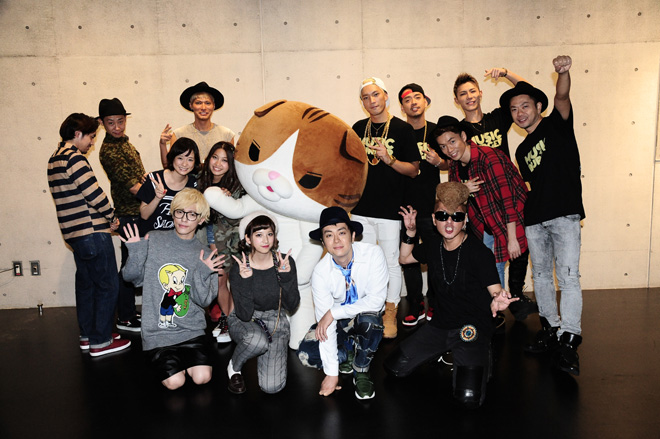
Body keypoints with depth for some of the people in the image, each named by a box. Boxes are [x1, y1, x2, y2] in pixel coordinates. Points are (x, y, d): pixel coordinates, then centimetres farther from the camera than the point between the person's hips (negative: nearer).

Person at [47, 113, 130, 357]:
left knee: (86, 283, 18)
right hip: (92, 233, -10)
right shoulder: (73, 157, -15)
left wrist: (104, 218, 10)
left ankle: (87, 336, 28)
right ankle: (100, 342, 5)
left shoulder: (55, 159, 15)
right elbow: (94, 193, -19)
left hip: (75, 233, 10)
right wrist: (112, 217, -3)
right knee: (108, 285, -1)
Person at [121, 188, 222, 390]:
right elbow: (131, 277, 1)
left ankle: (184, 358, 18)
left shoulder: (205, 255, -1)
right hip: (156, 331, -1)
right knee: (175, 382, -12)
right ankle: (160, 359, 20)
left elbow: (204, 301, -6)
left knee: (202, 377, -14)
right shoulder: (153, 240, -2)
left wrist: (202, 273, -21)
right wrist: (135, 253, -15)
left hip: (191, 330, 1)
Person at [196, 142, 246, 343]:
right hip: (215, 237, 4)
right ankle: (223, 319, 27)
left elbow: (236, 219, -17)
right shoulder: (202, 180, -4)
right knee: (219, 280, 10)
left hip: (235, 238, -4)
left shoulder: (237, 185, -18)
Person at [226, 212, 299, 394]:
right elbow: (244, 314, -23)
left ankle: (264, 354, 20)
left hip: (275, 321, 2)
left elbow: (291, 306, -12)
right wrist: (245, 279, -35)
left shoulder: (286, 262, -12)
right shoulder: (238, 269, -17)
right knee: (257, 340, -40)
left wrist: (286, 275, -26)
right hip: (244, 321, -2)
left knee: (272, 387, -13)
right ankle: (234, 368, -5)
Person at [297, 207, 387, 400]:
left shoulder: (373, 254, -24)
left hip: (368, 316, -2)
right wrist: (331, 373, -21)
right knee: (306, 353, -20)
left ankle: (361, 371, -10)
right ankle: (347, 355, 9)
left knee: (368, 319, -37)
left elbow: (377, 300, -27)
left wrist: (333, 313, -30)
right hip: (337, 322, 2)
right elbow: (325, 323, -20)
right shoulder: (321, 272, -20)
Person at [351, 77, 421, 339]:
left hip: (390, 210, -4)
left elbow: (413, 170, -5)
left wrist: (389, 159, -19)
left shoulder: (402, 129, -3)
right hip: (361, 209, 4)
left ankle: (390, 315, 18)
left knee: (391, 262, 2)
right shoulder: (358, 128, 10)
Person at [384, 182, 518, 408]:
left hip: (473, 328, -5)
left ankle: (479, 359, 11)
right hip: (440, 325, 6)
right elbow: (405, 258, 19)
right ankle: (449, 352, 23)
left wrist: (497, 302, -42)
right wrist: (410, 232, 2)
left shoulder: (479, 252, -16)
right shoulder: (434, 245, 0)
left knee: (468, 397, -23)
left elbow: (496, 291, -18)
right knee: (394, 368, 1)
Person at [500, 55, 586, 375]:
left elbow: (562, 97, -18)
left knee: (568, 276, -10)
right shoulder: (522, 150, 18)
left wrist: (563, 72, -38)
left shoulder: (557, 124, 3)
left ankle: (568, 342, -7)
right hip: (534, 220, 7)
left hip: (564, 216, -6)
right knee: (541, 275, 11)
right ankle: (550, 329, 24)